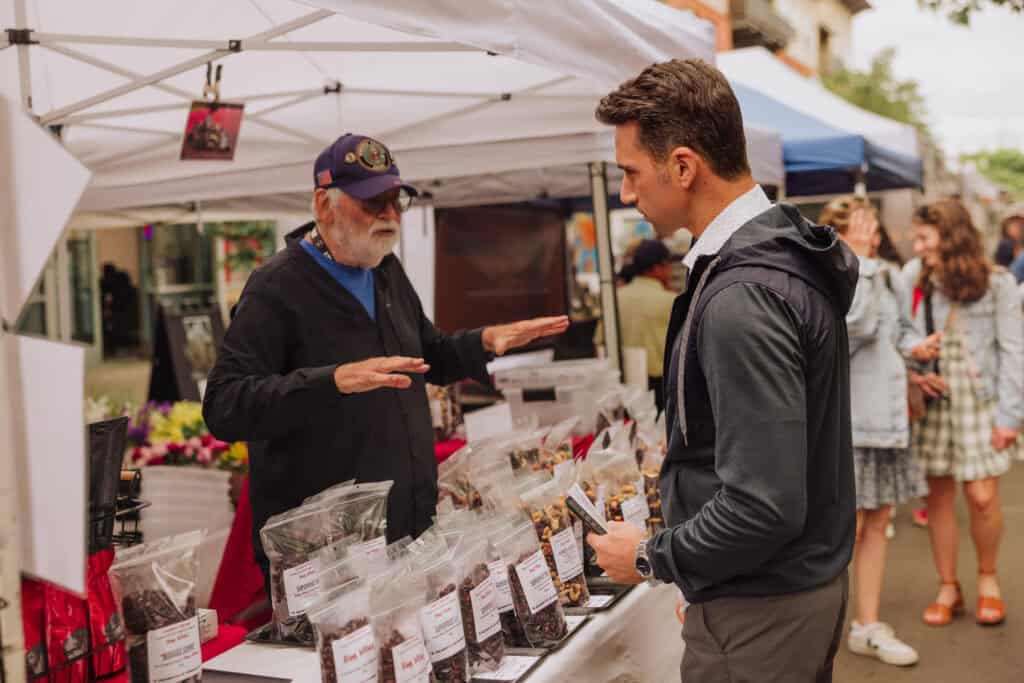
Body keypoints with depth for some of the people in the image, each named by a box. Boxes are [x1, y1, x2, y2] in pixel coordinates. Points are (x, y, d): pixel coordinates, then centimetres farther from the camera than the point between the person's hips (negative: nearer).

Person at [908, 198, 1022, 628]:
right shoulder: (921, 287, 6)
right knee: (938, 496, 3)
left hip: (981, 403, -3)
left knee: (982, 497, -5)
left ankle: (988, 578, 21)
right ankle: (948, 588, 18)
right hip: (935, 403, 3)